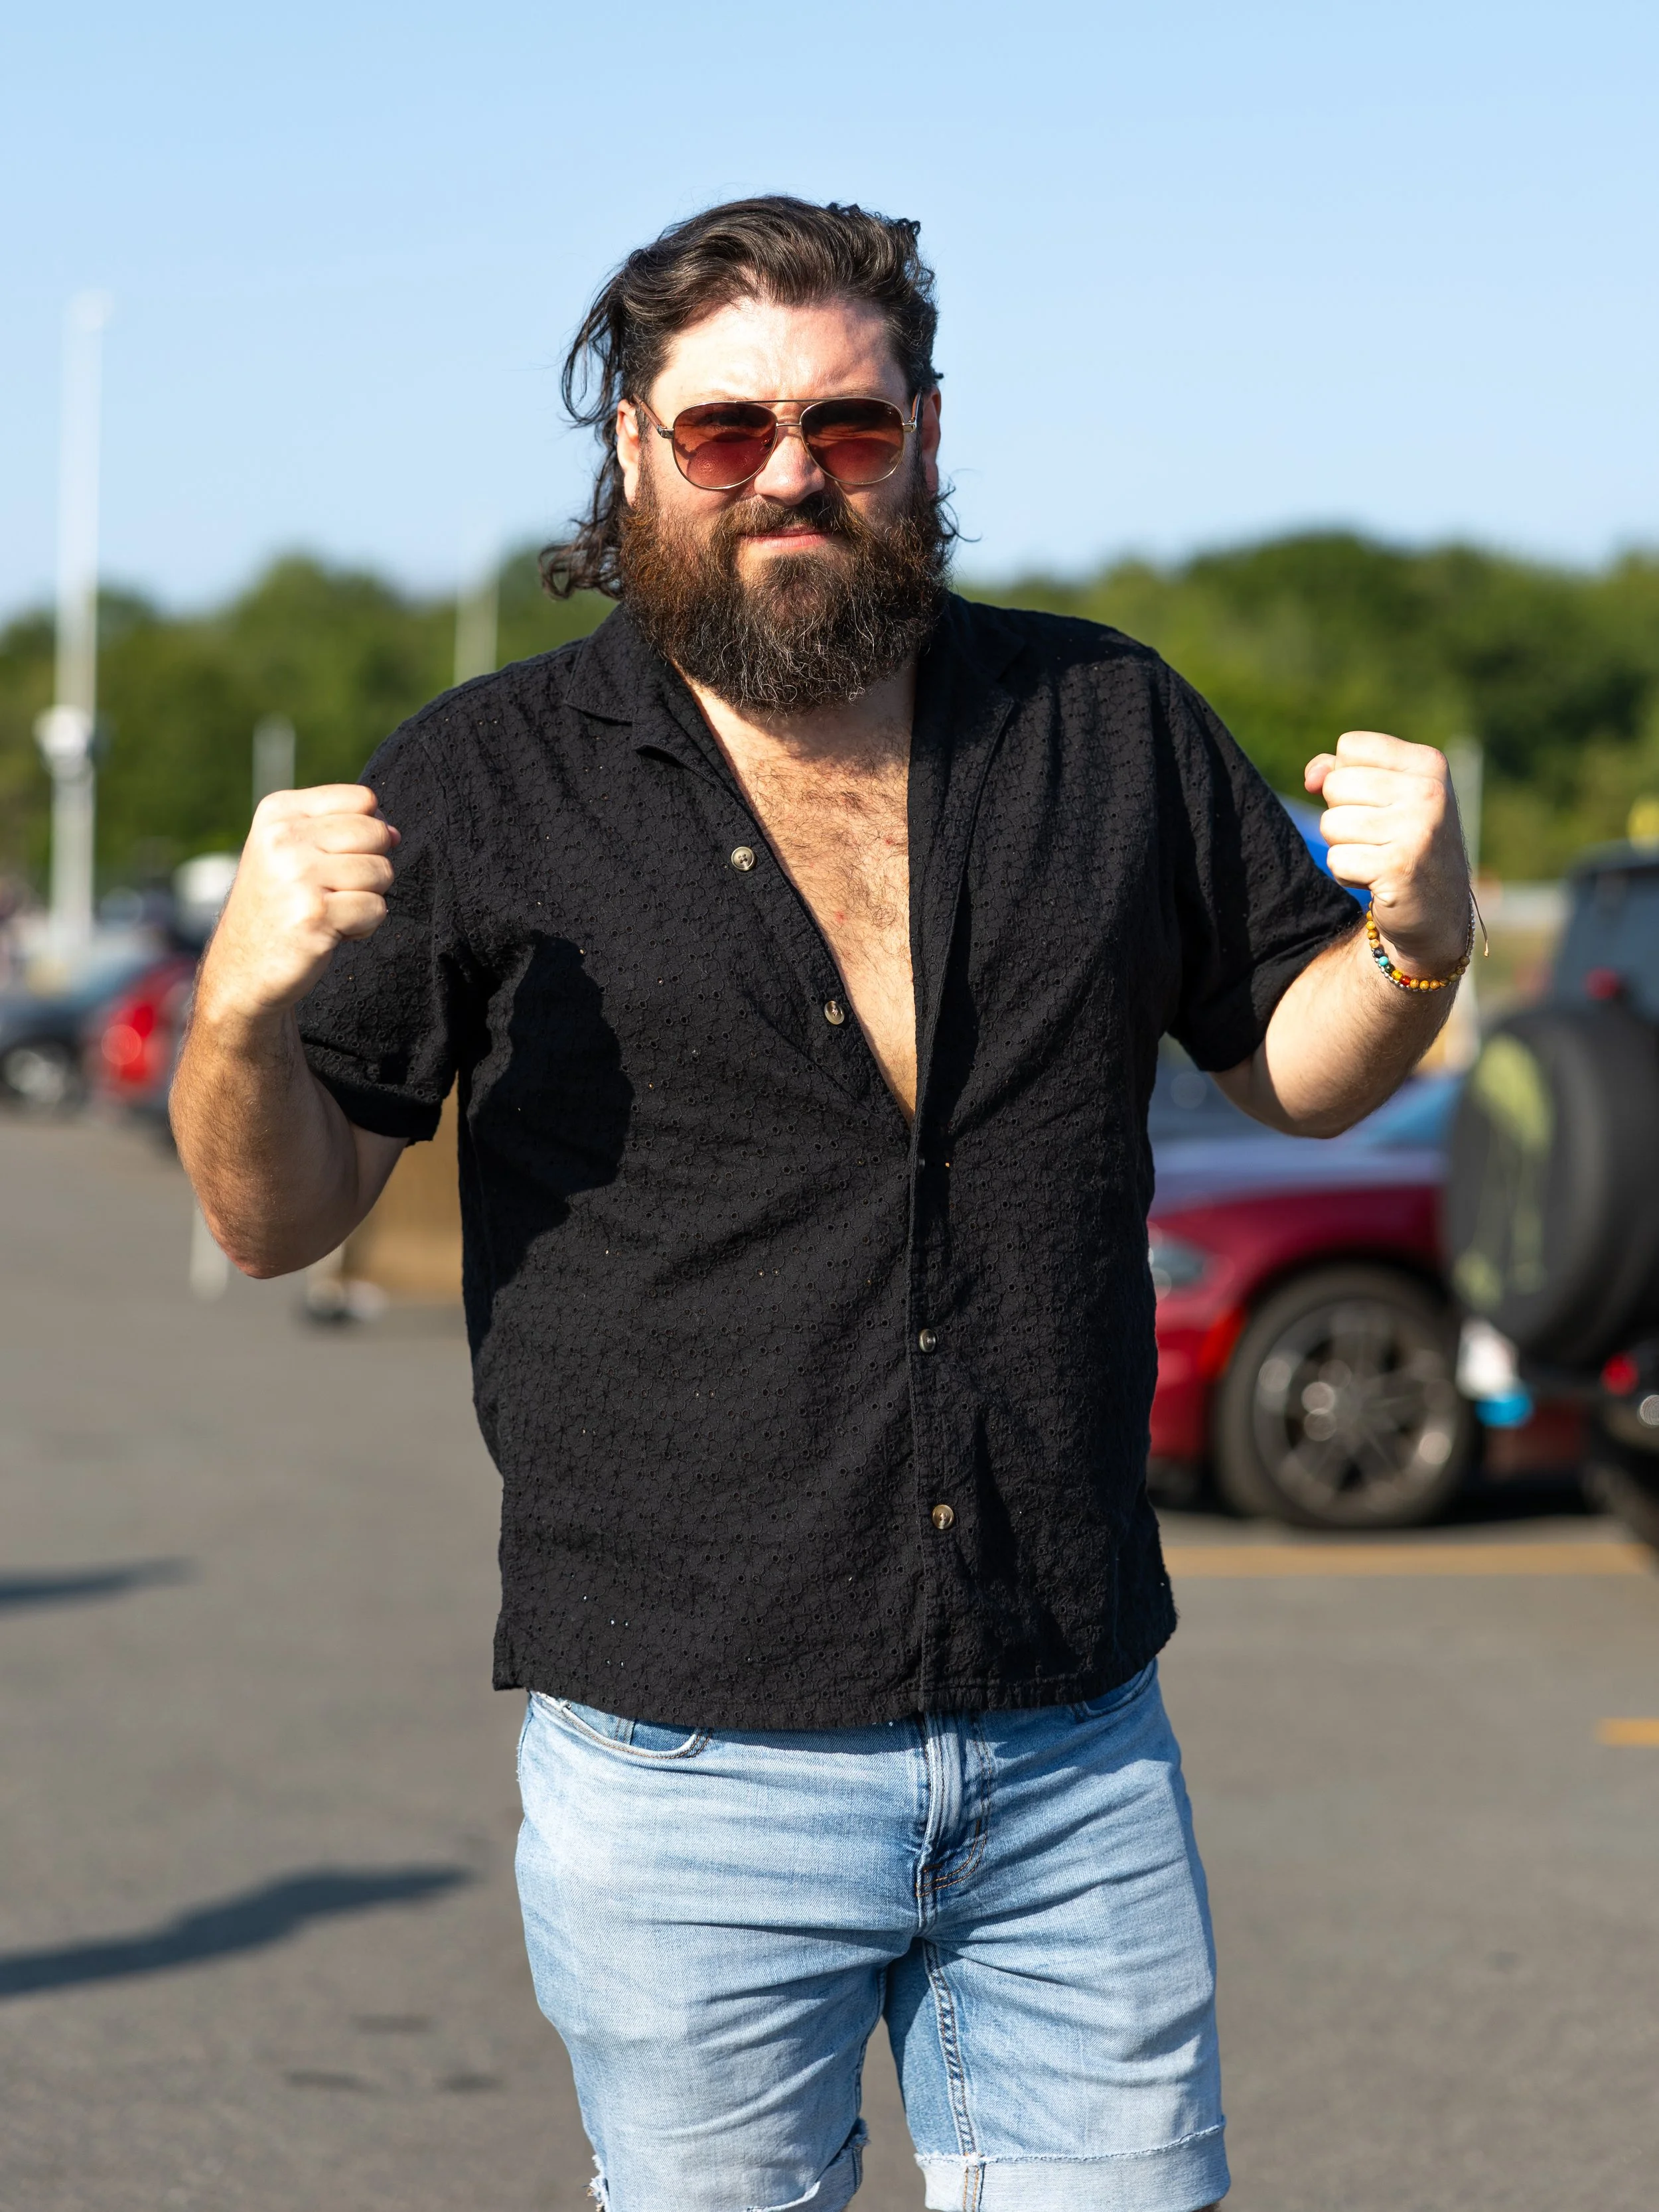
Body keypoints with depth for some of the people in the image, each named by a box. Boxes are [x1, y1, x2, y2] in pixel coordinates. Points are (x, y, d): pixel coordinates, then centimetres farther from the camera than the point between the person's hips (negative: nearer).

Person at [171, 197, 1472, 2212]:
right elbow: (276, 1217, 0)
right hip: (685, 1766, -2)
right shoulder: (483, 785, -1)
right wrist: (243, 1005, -20)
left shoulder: (1107, 725, 7)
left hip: (1075, 1757, 2)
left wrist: (1416, 935, -4)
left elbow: (1295, 1067, 17)